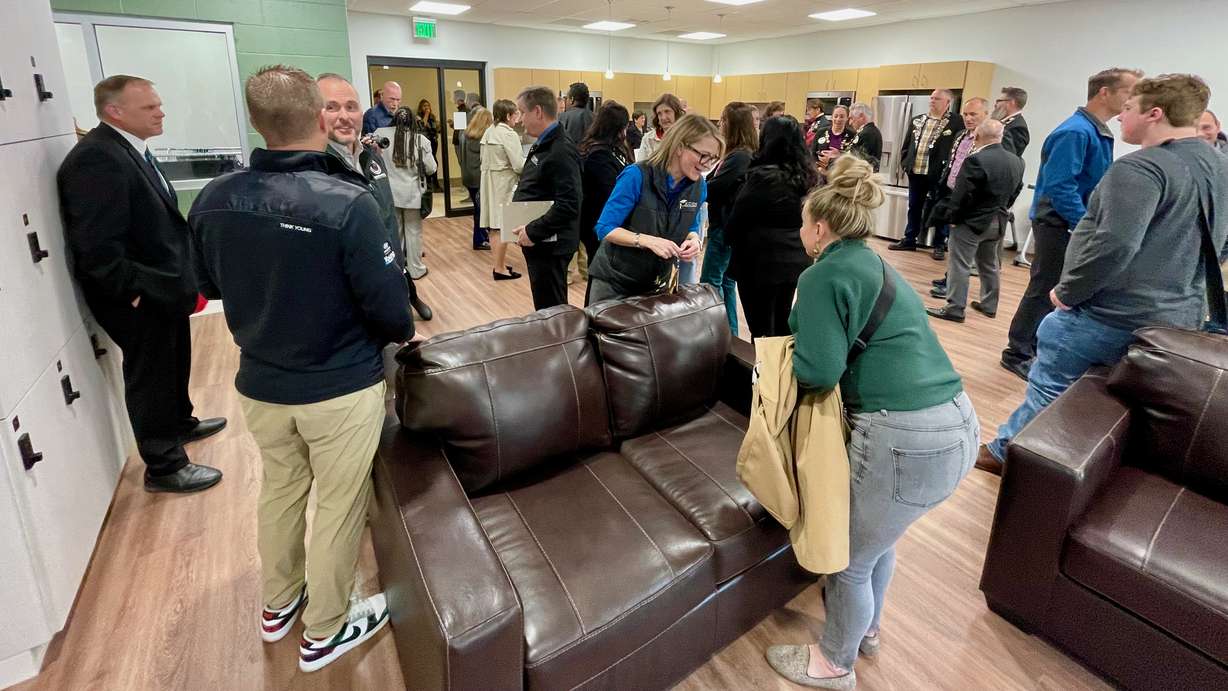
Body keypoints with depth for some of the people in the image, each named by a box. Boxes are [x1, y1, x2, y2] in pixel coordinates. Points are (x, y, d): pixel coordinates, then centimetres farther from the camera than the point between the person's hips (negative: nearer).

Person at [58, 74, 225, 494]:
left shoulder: (131, 149, 9)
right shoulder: (96, 159, -23)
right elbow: (97, 245, -27)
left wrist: (179, 278, 14)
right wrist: (134, 292, -21)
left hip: (163, 287, 9)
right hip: (139, 298, -9)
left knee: (173, 364, 25)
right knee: (150, 376, 4)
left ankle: (180, 423, 47)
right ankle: (164, 467, 19)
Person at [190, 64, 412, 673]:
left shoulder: (212, 200, -7)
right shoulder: (349, 203, -25)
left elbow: (211, 286, 9)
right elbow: (390, 309, -20)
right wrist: (403, 332, 2)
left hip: (258, 385, 6)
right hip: (341, 389, -5)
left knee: (279, 491, 25)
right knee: (338, 506, 14)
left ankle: (277, 606, 48)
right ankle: (324, 632, 34)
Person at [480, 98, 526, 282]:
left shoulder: (489, 132, 10)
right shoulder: (509, 134, -14)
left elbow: (485, 160, 13)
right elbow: (519, 165, -17)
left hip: (489, 181, 8)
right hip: (504, 183, -8)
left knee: (493, 226, 11)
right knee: (502, 227, -4)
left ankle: (500, 263, 22)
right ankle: (500, 269, 1)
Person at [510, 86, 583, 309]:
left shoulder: (561, 151, -18)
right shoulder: (542, 145, 13)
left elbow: (568, 205, -26)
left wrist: (533, 232, -21)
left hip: (550, 245, -10)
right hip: (539, 242, 10)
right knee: (544, 308, 20)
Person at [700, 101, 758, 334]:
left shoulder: (740, 157, -20)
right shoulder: (740, 154, 9)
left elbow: (712, 188, -21)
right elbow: (716, 180, 10)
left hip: (725, 227, -9)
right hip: (727, 225, 9)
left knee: (710, 282, -1)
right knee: (726, 280, 15)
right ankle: (730, 333, 25)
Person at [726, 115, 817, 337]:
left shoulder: (762, 178, -19)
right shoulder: (808, 176, 3)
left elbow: (736, 222, -10)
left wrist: (729, 238, 8)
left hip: (762, 262, -7)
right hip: (795, 260, 7)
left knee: (762, 329, 4)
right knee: (782, 324, 20)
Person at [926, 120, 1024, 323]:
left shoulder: (976, 160, -20)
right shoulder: (1017, 162, 5)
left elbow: (962, 193, -20)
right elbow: (1016, 191, 12)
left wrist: (952, 216, -9)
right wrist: (1002, 210, 20)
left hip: (971, 221, -8)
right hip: (999, 221, 8)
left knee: (960, 265, -3)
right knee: (989, 264, 19)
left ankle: (955, 308, -2)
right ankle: (989, 305, 28)